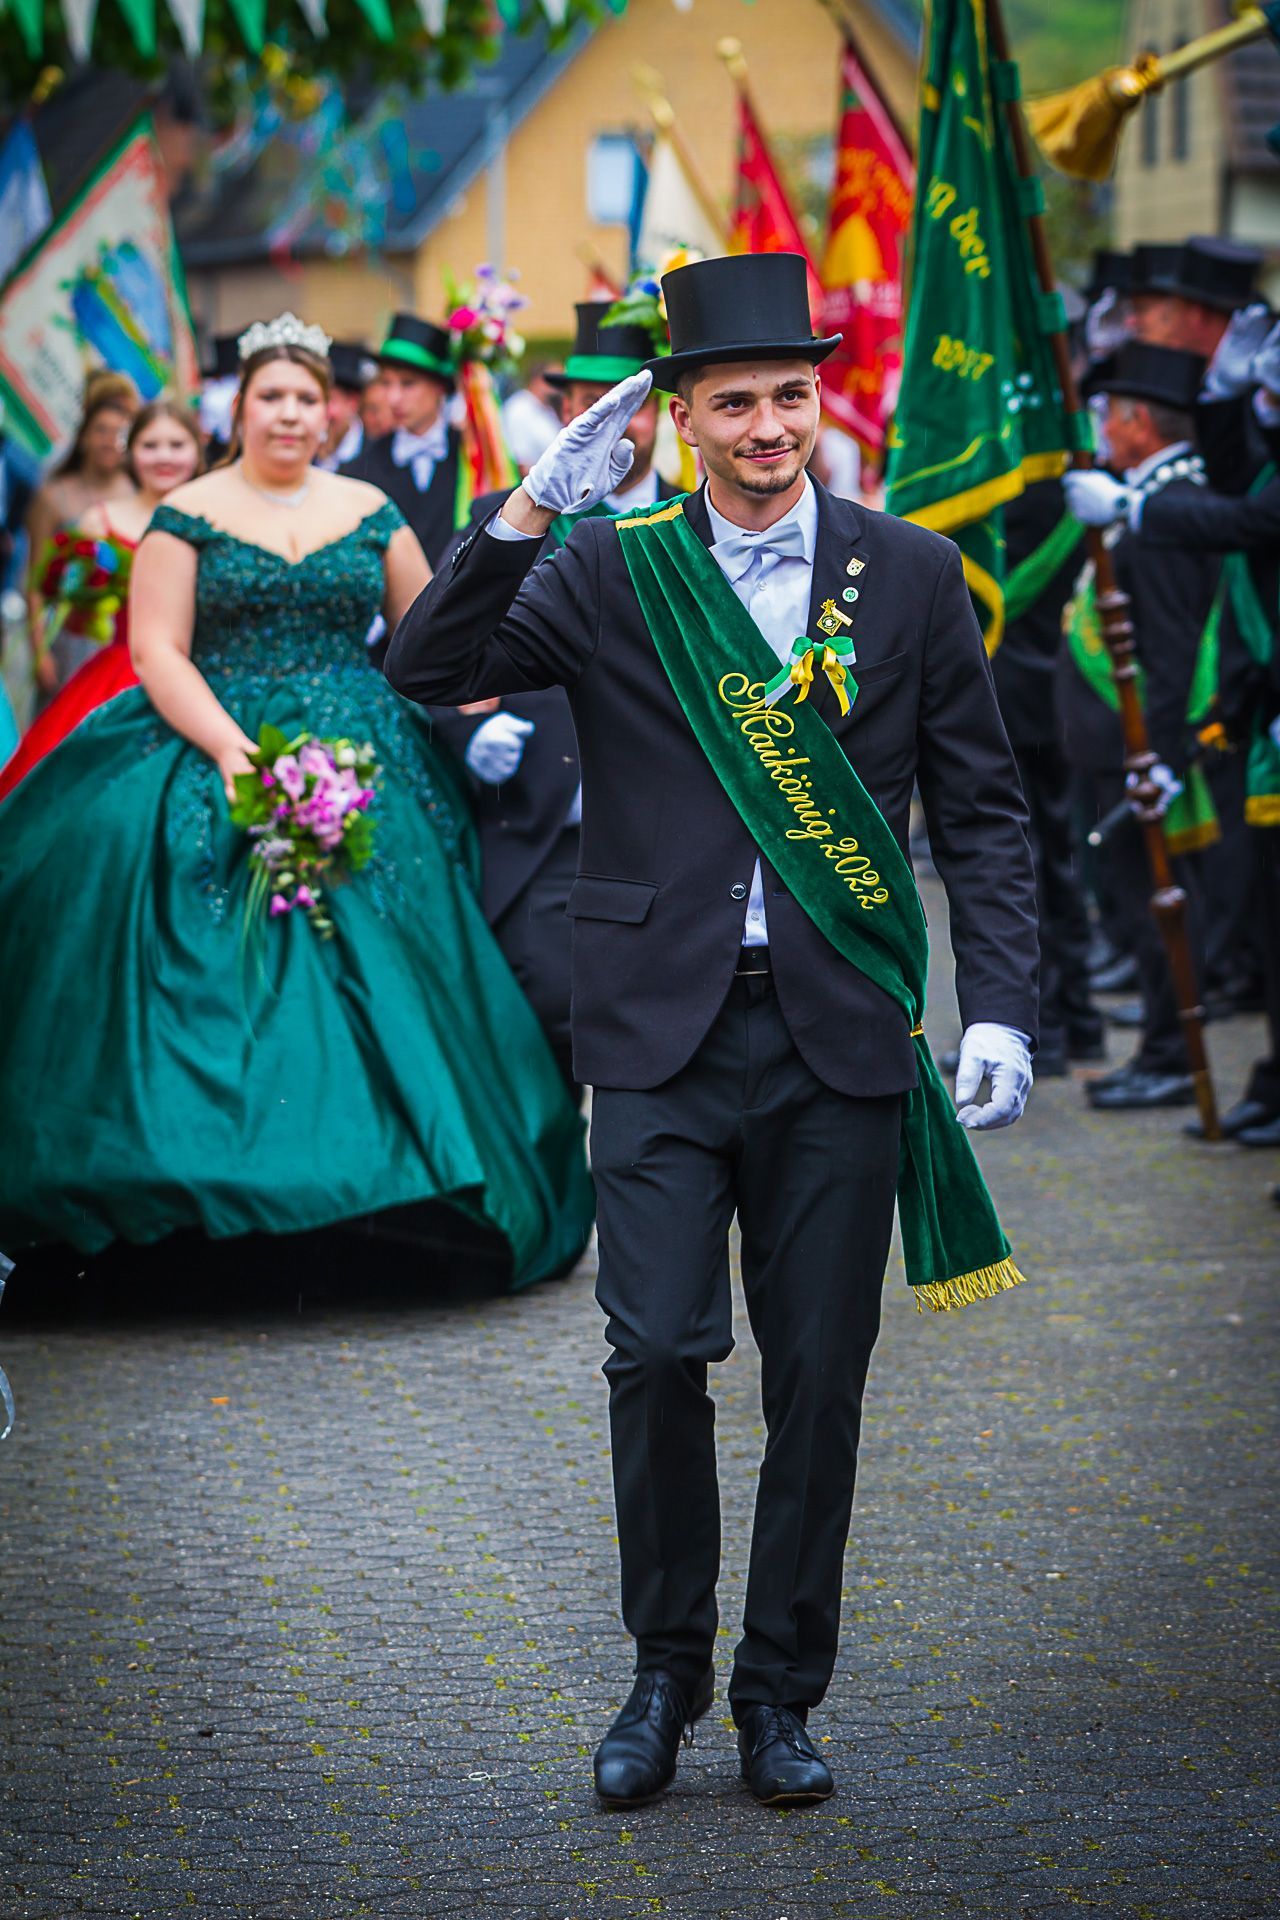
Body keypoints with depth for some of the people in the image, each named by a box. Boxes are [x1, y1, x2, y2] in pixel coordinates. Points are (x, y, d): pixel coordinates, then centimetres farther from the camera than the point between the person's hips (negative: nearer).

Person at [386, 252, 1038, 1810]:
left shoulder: (910, 575, 7)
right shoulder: (613, 575, 4)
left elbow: (981, 808, 8)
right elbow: (428, 667, -7)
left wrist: (999, 1010, -1)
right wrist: (533, 509, -18)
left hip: (841, 1040, 1)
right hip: (662, 1036, -1)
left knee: (820, 1378, 4)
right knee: (657, 1354, -7)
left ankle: (779, 1694, 18)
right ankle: (666, 1669, 14)